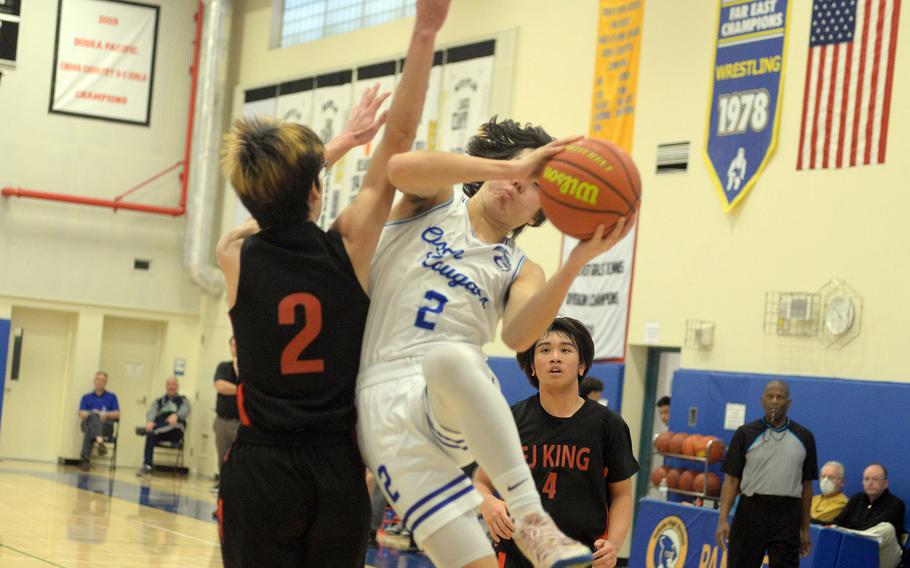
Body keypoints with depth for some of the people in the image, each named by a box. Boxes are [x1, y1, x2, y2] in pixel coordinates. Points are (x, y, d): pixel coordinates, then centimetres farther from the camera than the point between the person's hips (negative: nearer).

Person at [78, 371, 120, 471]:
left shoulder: (112, 397, 22)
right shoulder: (86, 398, 25)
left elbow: (117, 414, 11)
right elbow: (81, 414, 10)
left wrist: (105, 414, -8)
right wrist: (92, 414, -10)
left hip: (106, 426, -1)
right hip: (88, 424, 1)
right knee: (94, 415, -37)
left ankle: (85, 458, -50)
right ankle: (100, 442, -58)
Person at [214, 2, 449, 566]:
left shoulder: (236, 257, -1)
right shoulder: (349, 249, -4)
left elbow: (272, 197, 21)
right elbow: (399, 137, -1)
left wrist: (338, 144, 32)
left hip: (260, 470, 0)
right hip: (338, 471, 0)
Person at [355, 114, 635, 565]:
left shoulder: (520, 270, 17)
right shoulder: (435, 202, 15)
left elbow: (518, 336, -8)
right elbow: (401, 167, -12)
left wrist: (577, 262, -18)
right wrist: (511, 166, -15)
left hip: (454, 408, 1)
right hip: (384, 402, -1)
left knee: (450, 356, -39)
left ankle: (530, 517, -34)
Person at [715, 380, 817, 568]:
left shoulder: (804, 438, 6)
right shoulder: (746, 434, 1)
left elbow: (806, 485, 11)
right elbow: (731, 479, -1)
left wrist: (805, 529, 9)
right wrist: (723, 519, -11)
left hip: (787, 516, 1)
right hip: (751, 510, -1)